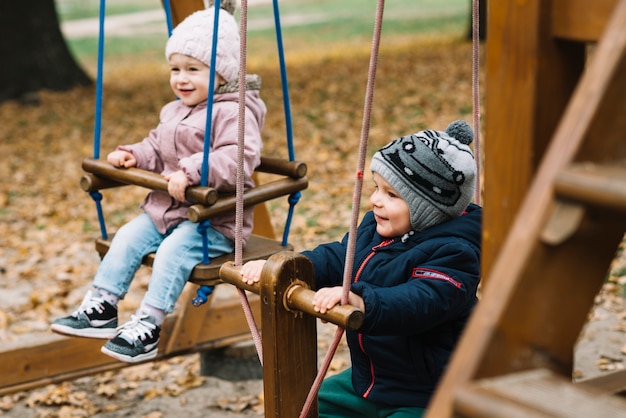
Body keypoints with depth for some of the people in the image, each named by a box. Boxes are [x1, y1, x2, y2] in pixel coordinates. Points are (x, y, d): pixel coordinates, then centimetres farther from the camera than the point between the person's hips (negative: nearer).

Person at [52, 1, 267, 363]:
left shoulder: (233, 112, -17)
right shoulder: (175, 111, 13)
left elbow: (239, 157, -31)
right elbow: (157, 148, 25)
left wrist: (191, 171, -39)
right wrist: (134, 155, 3)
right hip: (165, 208, 9)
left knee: (174, 249, -28)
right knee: (128, 237, -5)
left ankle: (147, 327, -24)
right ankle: (101, 309, 0)